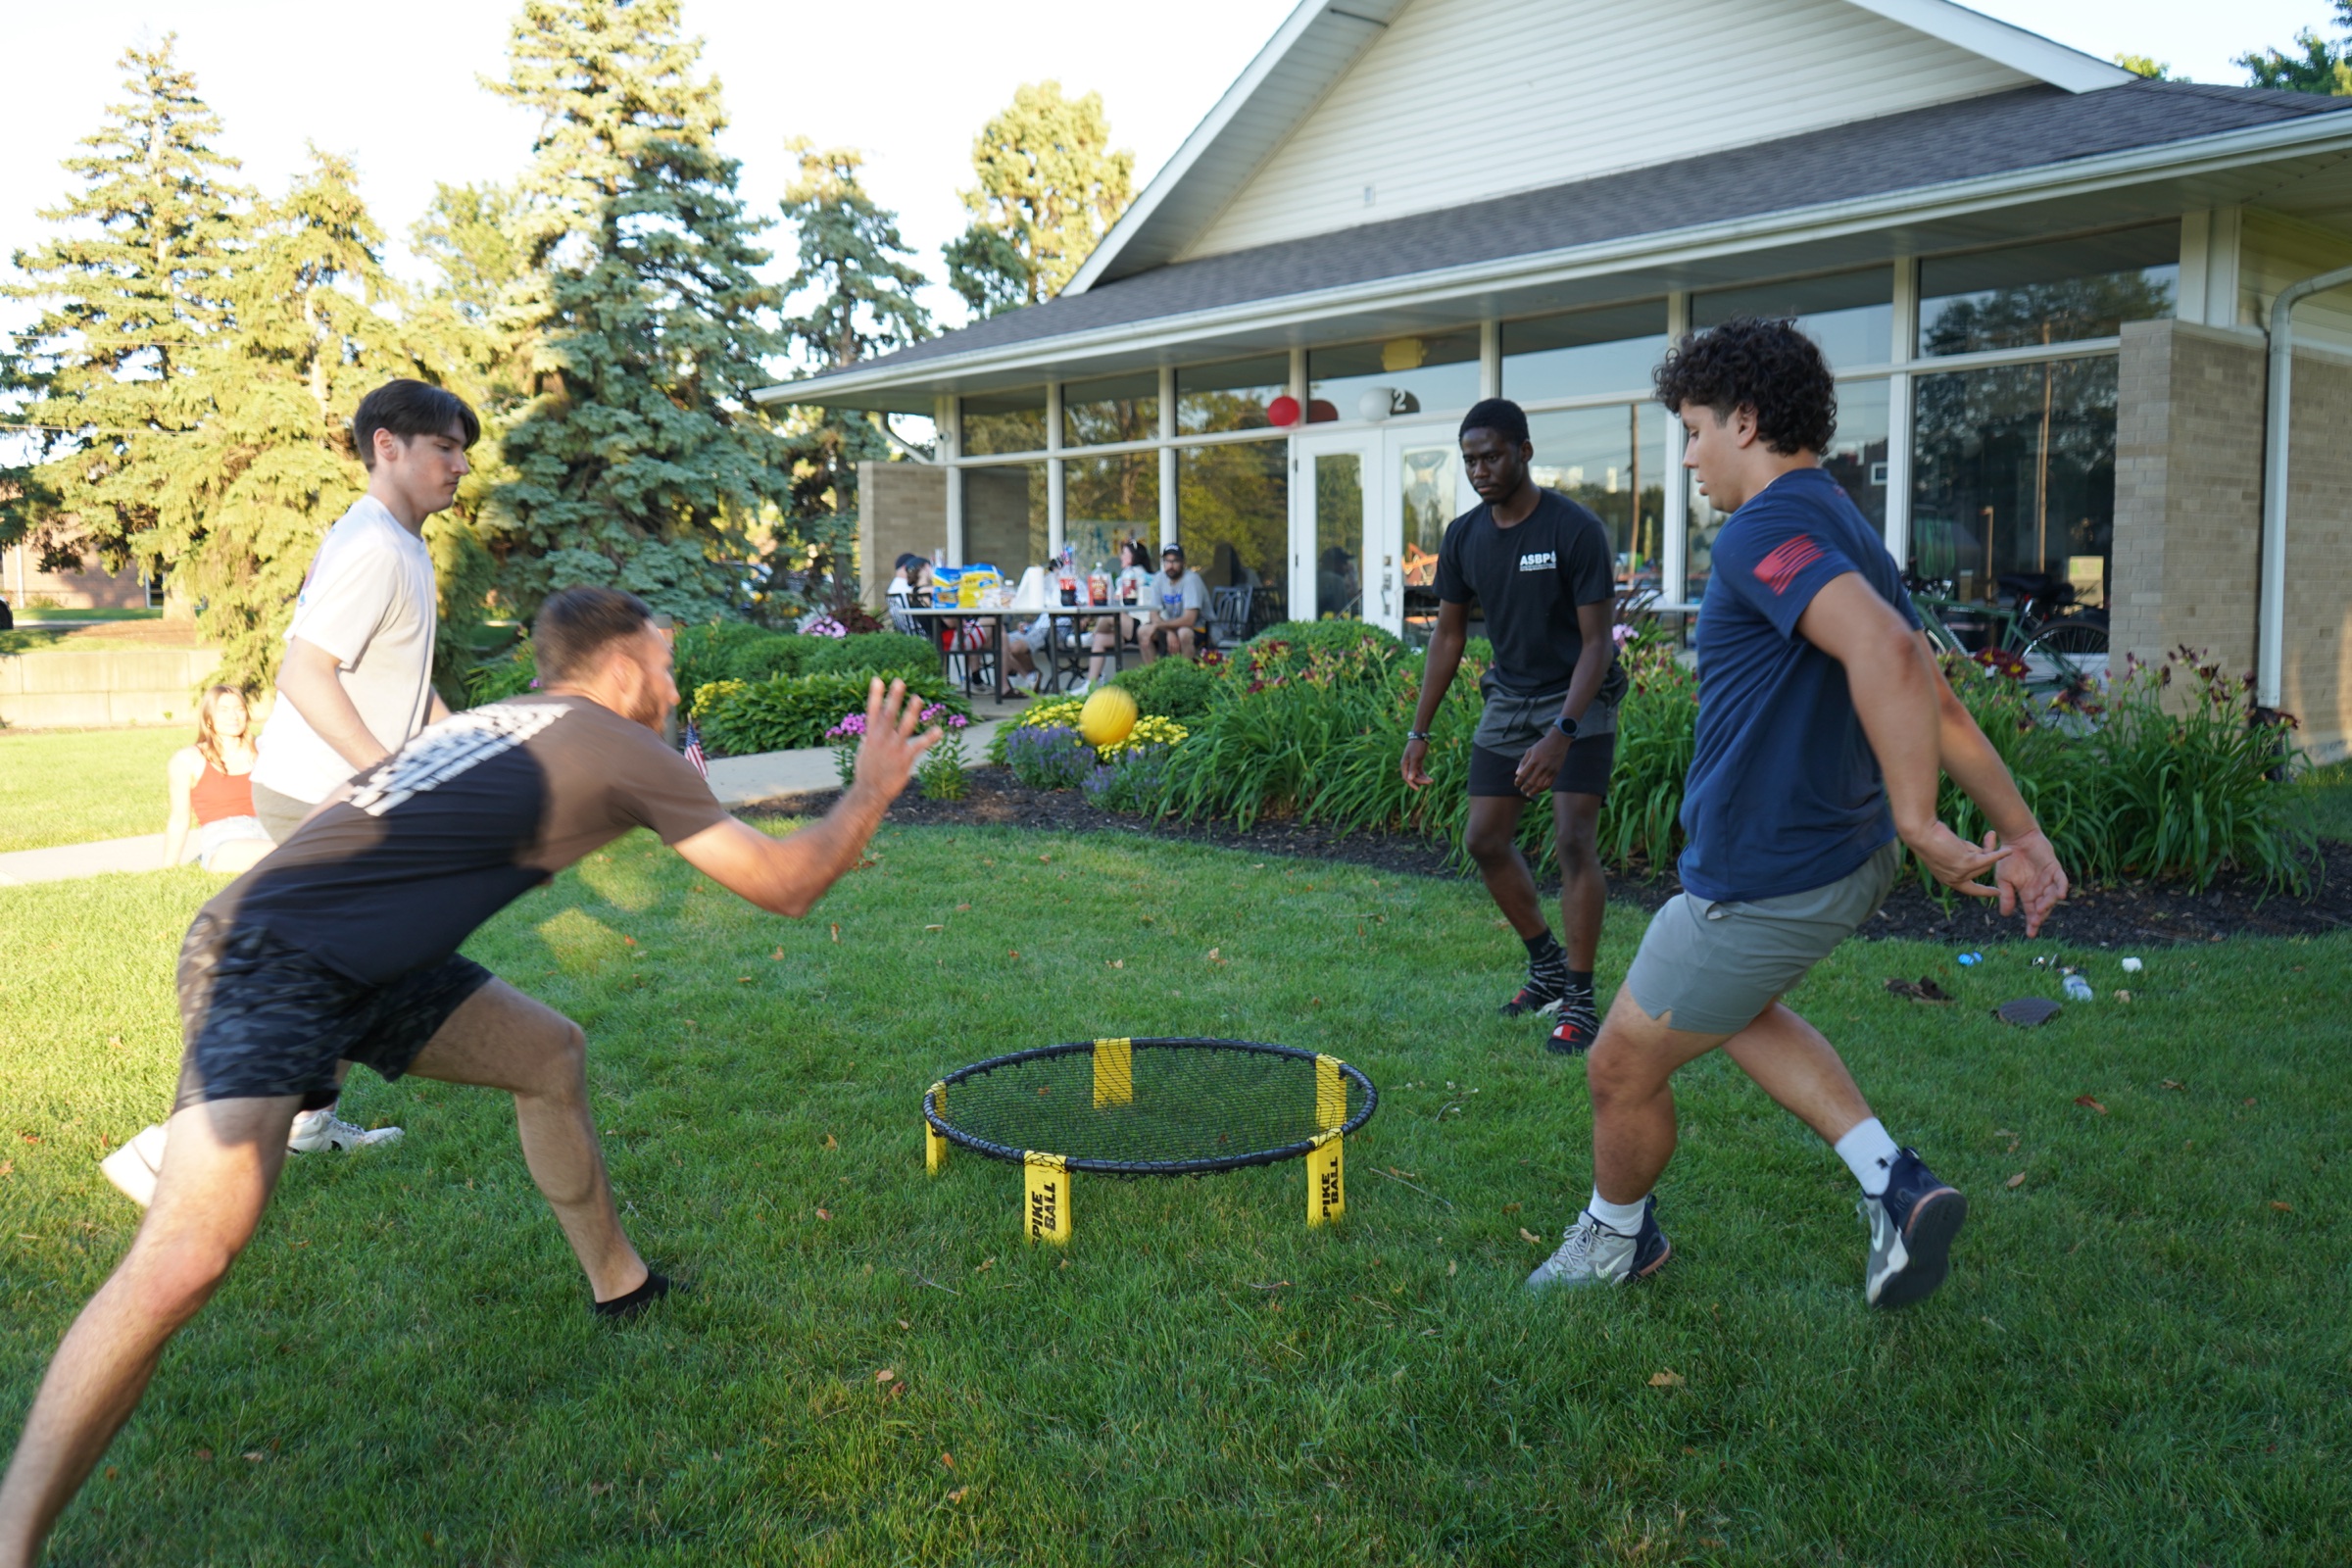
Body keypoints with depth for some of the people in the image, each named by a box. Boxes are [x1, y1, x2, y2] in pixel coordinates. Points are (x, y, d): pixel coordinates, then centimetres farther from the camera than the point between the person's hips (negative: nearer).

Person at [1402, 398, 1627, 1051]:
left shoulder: (1577, 530, -19)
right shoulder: (1463, 536, -2)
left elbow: (1596, 641, -19)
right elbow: (1449, 635, 7)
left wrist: (1561, 734, -30)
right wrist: (1419, 731, 5)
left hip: (1578, 701, -6)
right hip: (1508, 698, 6)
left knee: (1572, 839, -16)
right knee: (1485, 839, 4)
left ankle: (1578, 1000, -6)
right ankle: (1547, 965, 23)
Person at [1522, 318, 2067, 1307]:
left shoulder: (1765, 531, -21)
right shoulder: (1842, 534, 11)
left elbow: (1887, 655, -39)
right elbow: (1941, 707, 12)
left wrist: (1920, 825, -33)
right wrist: (2020, 832, 14)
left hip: (1761, 884, -10)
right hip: (1851, 859, 10)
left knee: (1622, 1069, 10)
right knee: (1727, 1005, 33)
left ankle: (1617, 1236, 37)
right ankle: (1893, 1181, 20)